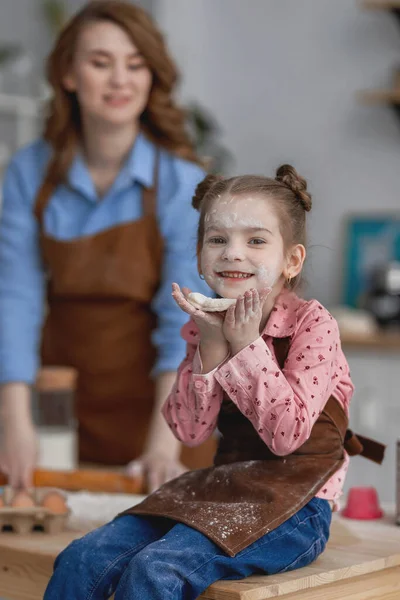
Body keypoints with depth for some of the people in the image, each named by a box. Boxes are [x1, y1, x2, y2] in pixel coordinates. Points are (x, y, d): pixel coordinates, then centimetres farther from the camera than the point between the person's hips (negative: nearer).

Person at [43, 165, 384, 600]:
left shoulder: (311, 324, -10)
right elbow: (190, 431, -1)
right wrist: (212, 346, -12)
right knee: (82, 560, -11)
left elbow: (287, 435, -18)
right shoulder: (205, 326, 6)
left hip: (293, 502, -6)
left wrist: (246, 344, -19)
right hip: (223, 487, 6)